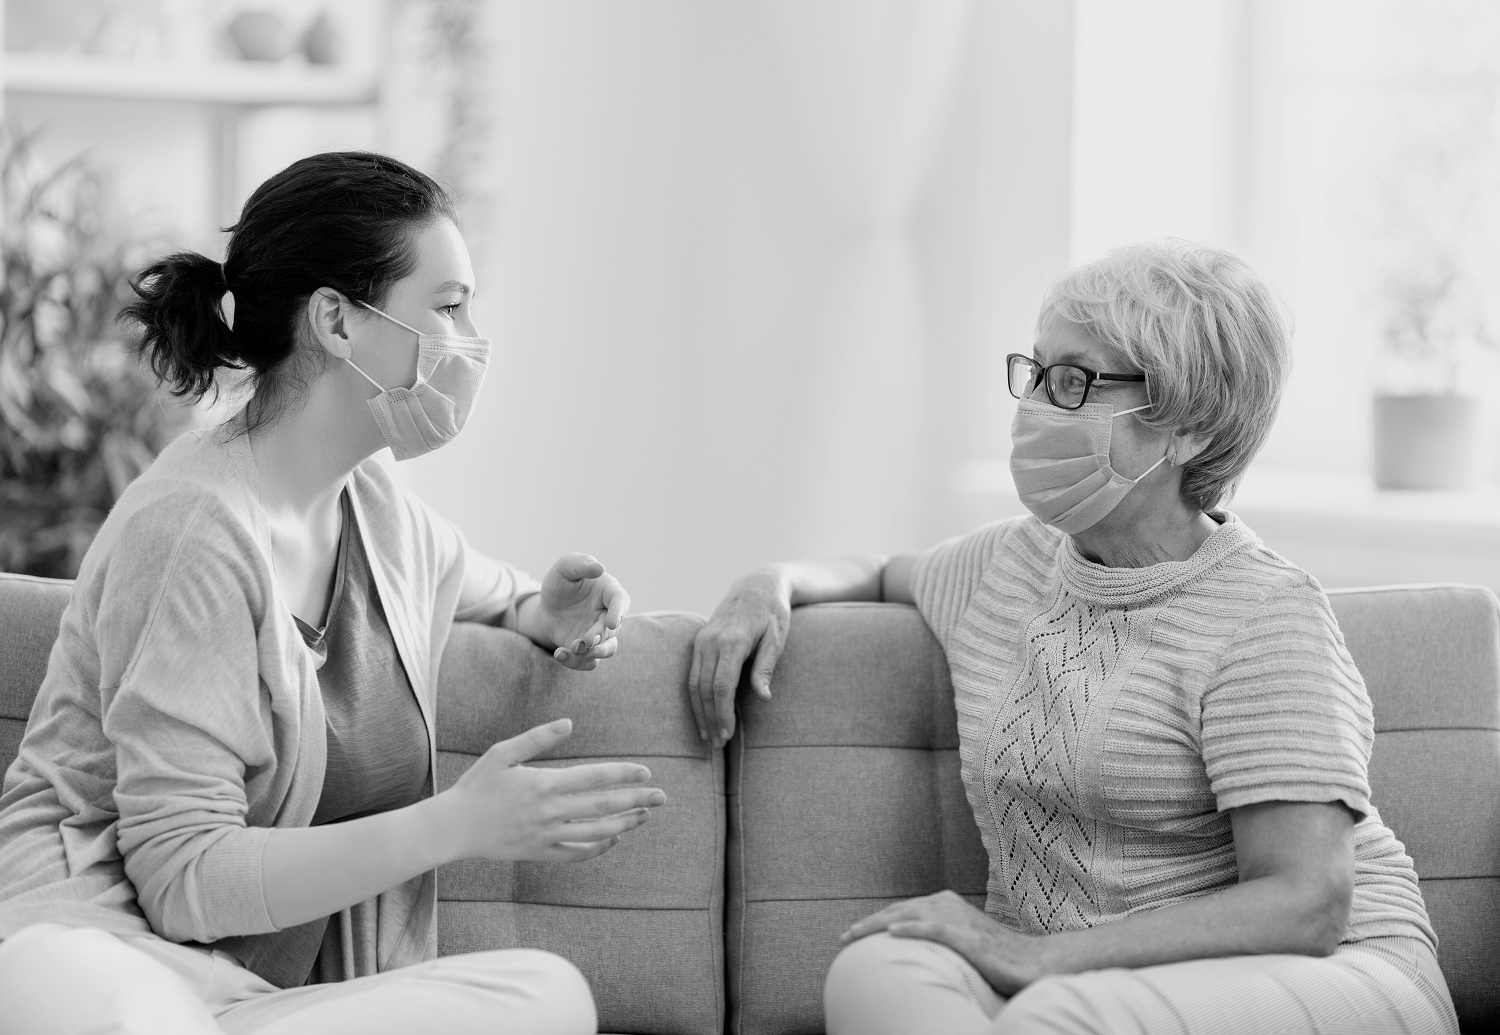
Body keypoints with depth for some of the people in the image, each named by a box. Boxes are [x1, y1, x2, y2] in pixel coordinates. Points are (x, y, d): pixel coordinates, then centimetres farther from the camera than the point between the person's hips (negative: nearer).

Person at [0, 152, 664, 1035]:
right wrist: (455, 826, -20)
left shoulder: (373, 506, 14)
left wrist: (553, 616, 14)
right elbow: (182, 877, -16)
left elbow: (500, 594, 39)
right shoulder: (198, 526, -12)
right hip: (109, 948, -10)